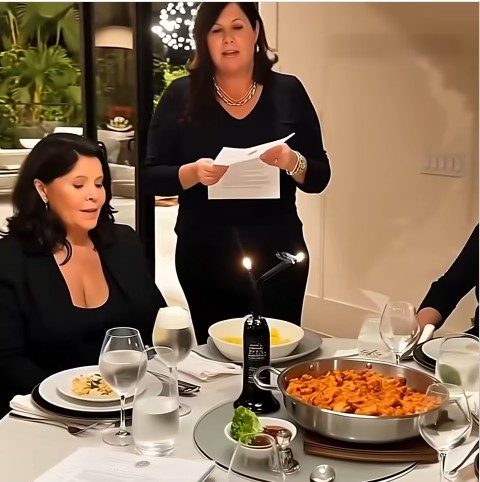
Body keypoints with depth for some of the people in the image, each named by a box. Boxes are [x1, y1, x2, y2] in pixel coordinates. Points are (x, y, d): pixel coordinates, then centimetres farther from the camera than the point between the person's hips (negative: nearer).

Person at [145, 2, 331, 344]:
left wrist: (291, 161, -18)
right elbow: (152, 176, -1)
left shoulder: (288, 91, 3)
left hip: (277, 254, 1)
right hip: (205, 257, -1)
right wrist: (193, 173, -20)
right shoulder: (182, 95, 0)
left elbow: (319, 177, 3)